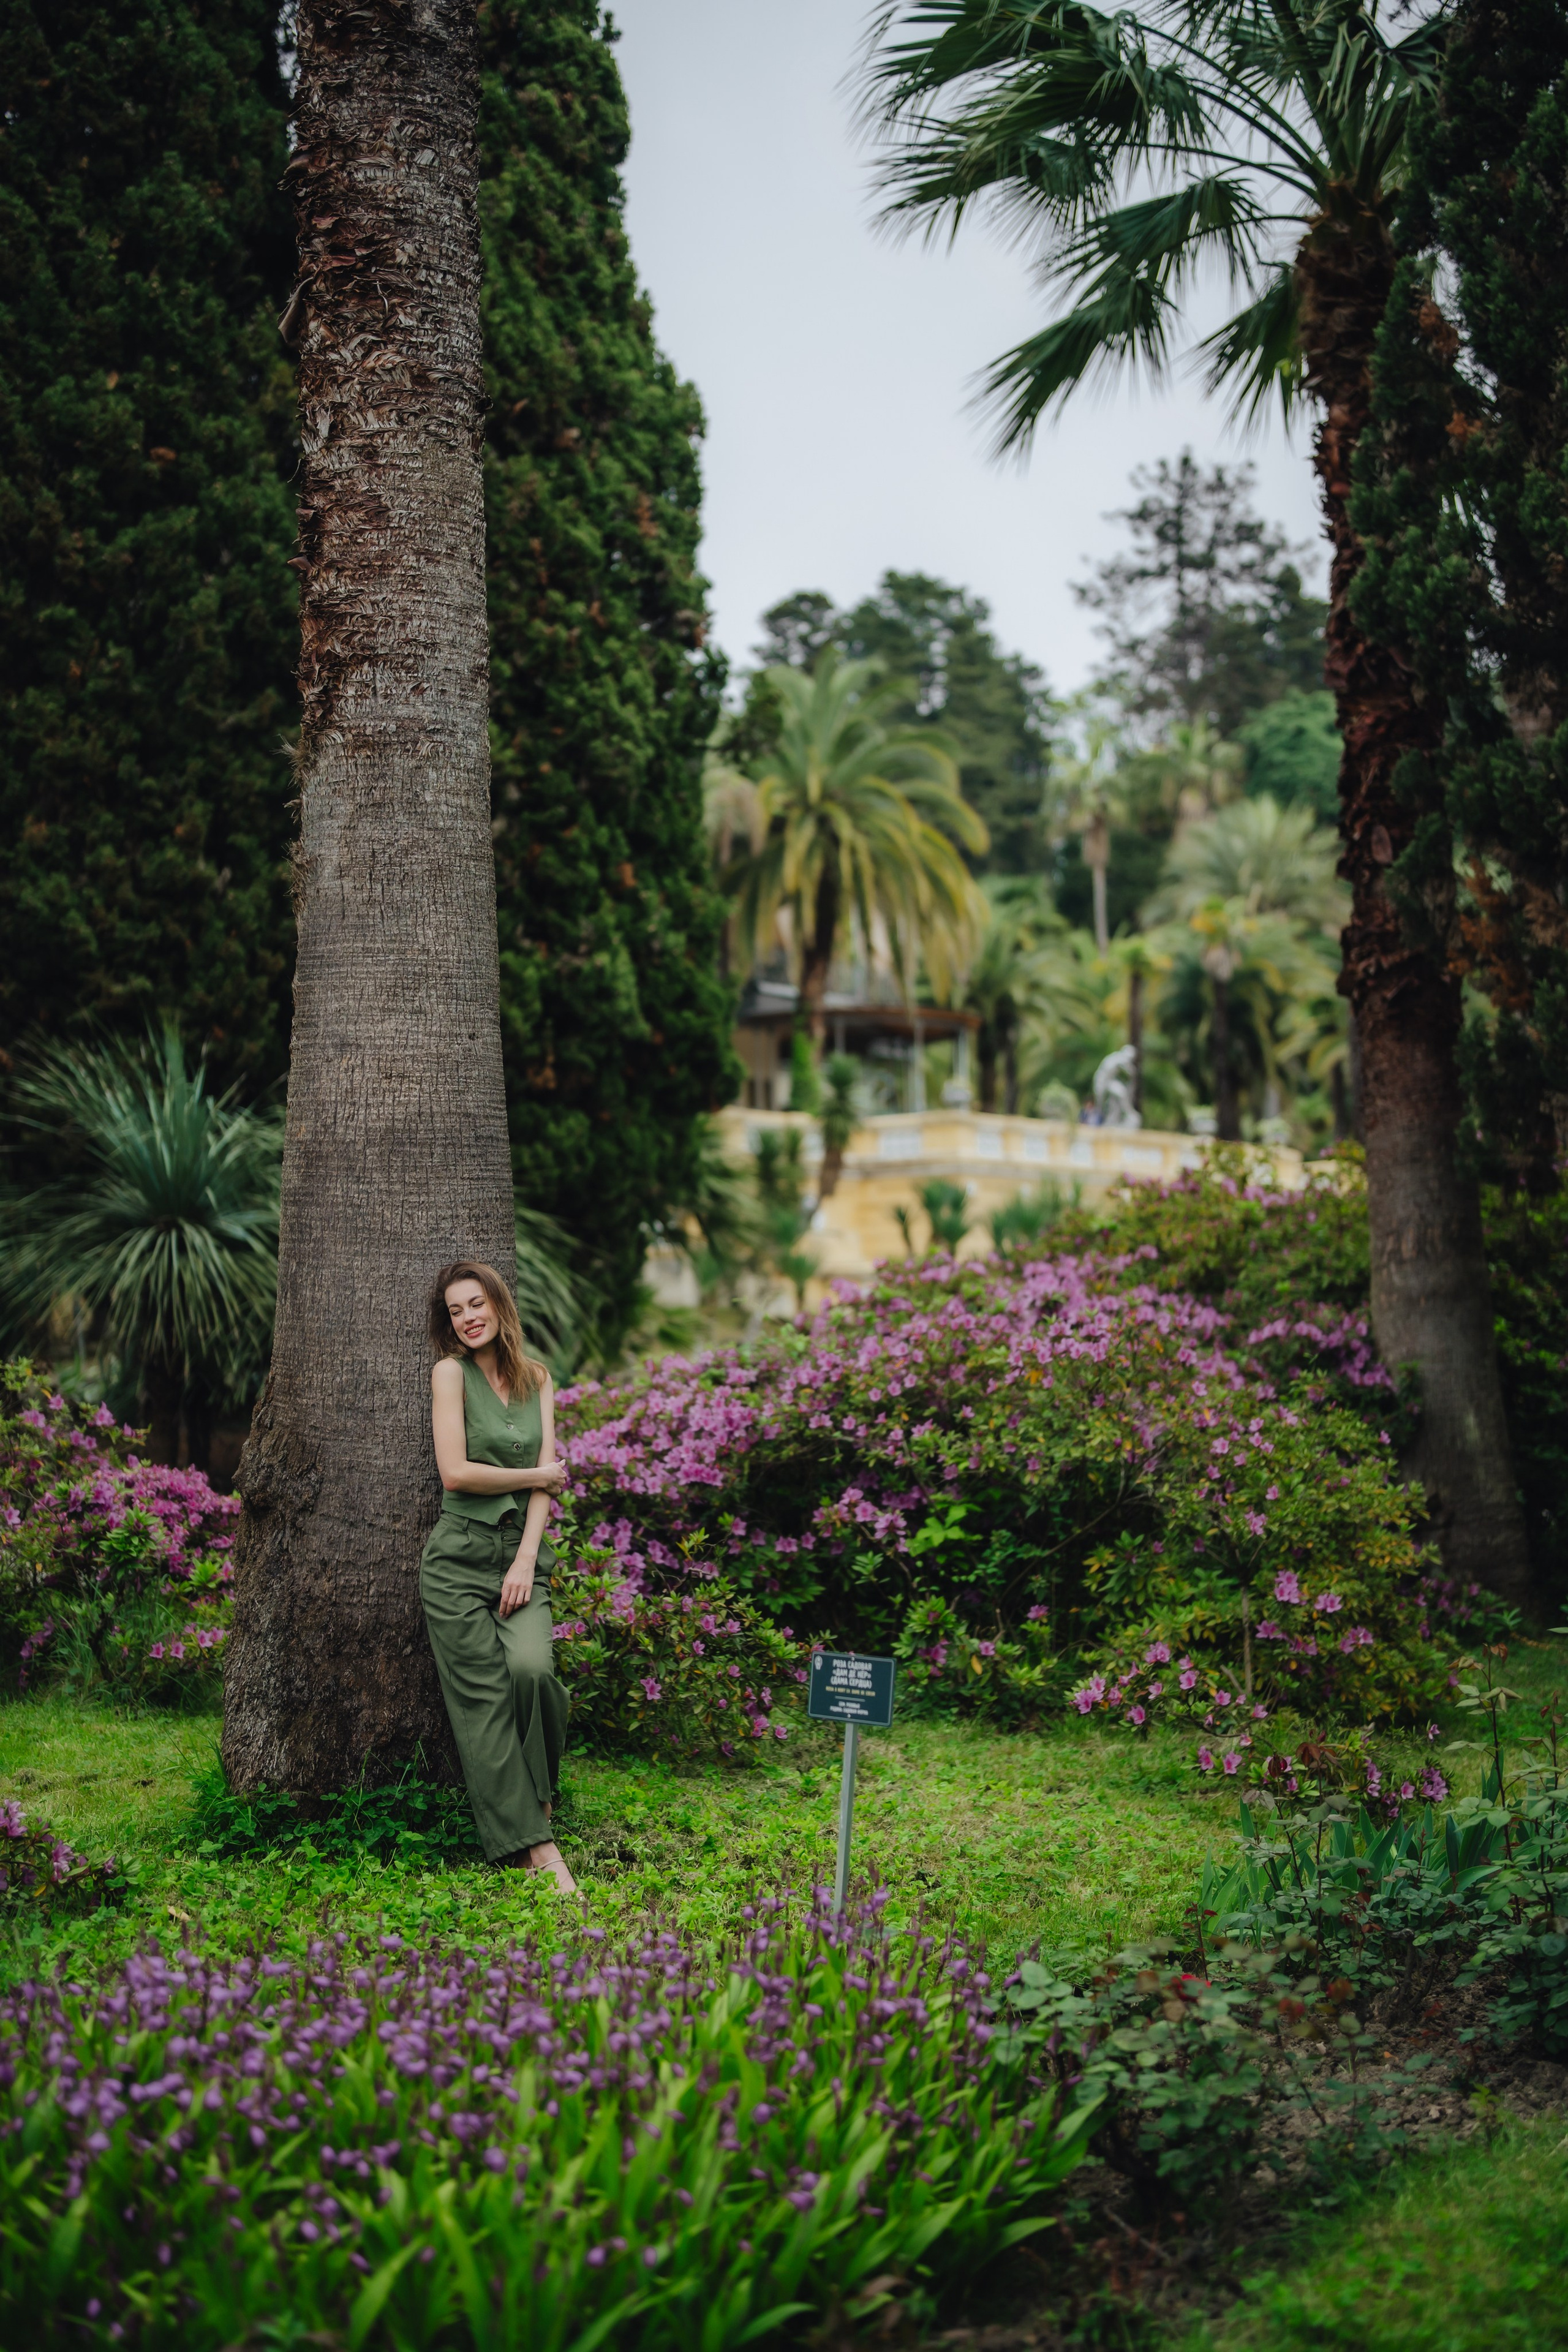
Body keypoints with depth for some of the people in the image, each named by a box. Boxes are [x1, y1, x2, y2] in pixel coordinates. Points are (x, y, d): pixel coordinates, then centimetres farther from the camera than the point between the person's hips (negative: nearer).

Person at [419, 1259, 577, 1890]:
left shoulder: (536, 1378, 14)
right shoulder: (451, 1372, 0)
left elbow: (547, 1473, 6)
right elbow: (455, 1473, -8)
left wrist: (527, 1559, -6)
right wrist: (539, 1476, 2)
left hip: (523, 1553, 3)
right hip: (460, 1555, -3)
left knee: (530, 1666, -23)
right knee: (483, 1695, -9)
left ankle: (538, 1788, 4)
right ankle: (535, 1846, -8)